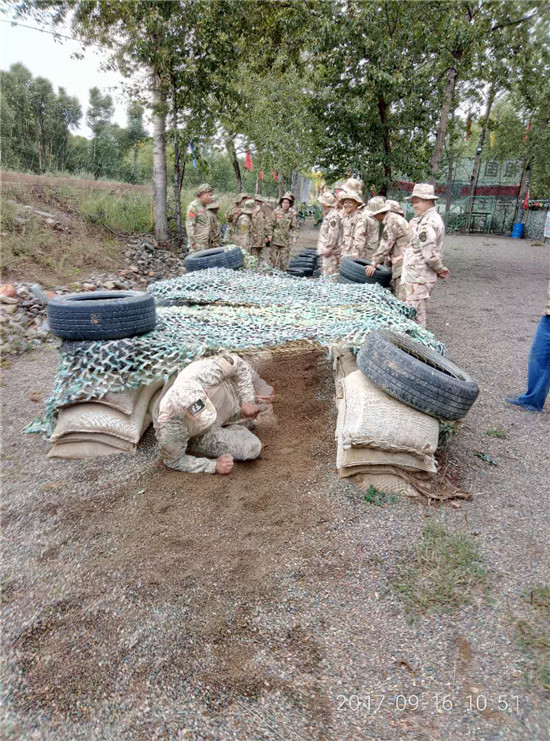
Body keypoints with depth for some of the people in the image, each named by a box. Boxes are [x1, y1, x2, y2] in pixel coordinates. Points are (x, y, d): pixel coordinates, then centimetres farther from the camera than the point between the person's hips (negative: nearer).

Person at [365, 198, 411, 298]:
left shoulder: (392, 221, -13)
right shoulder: (391, 219, 19)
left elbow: (386, 245, -16)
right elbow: (384, 244, 22)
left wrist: (374, 263, -13)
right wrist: (376, 261, 18)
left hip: (403, 263, -10)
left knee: (401, 296, -11)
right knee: (394, 294, 11)